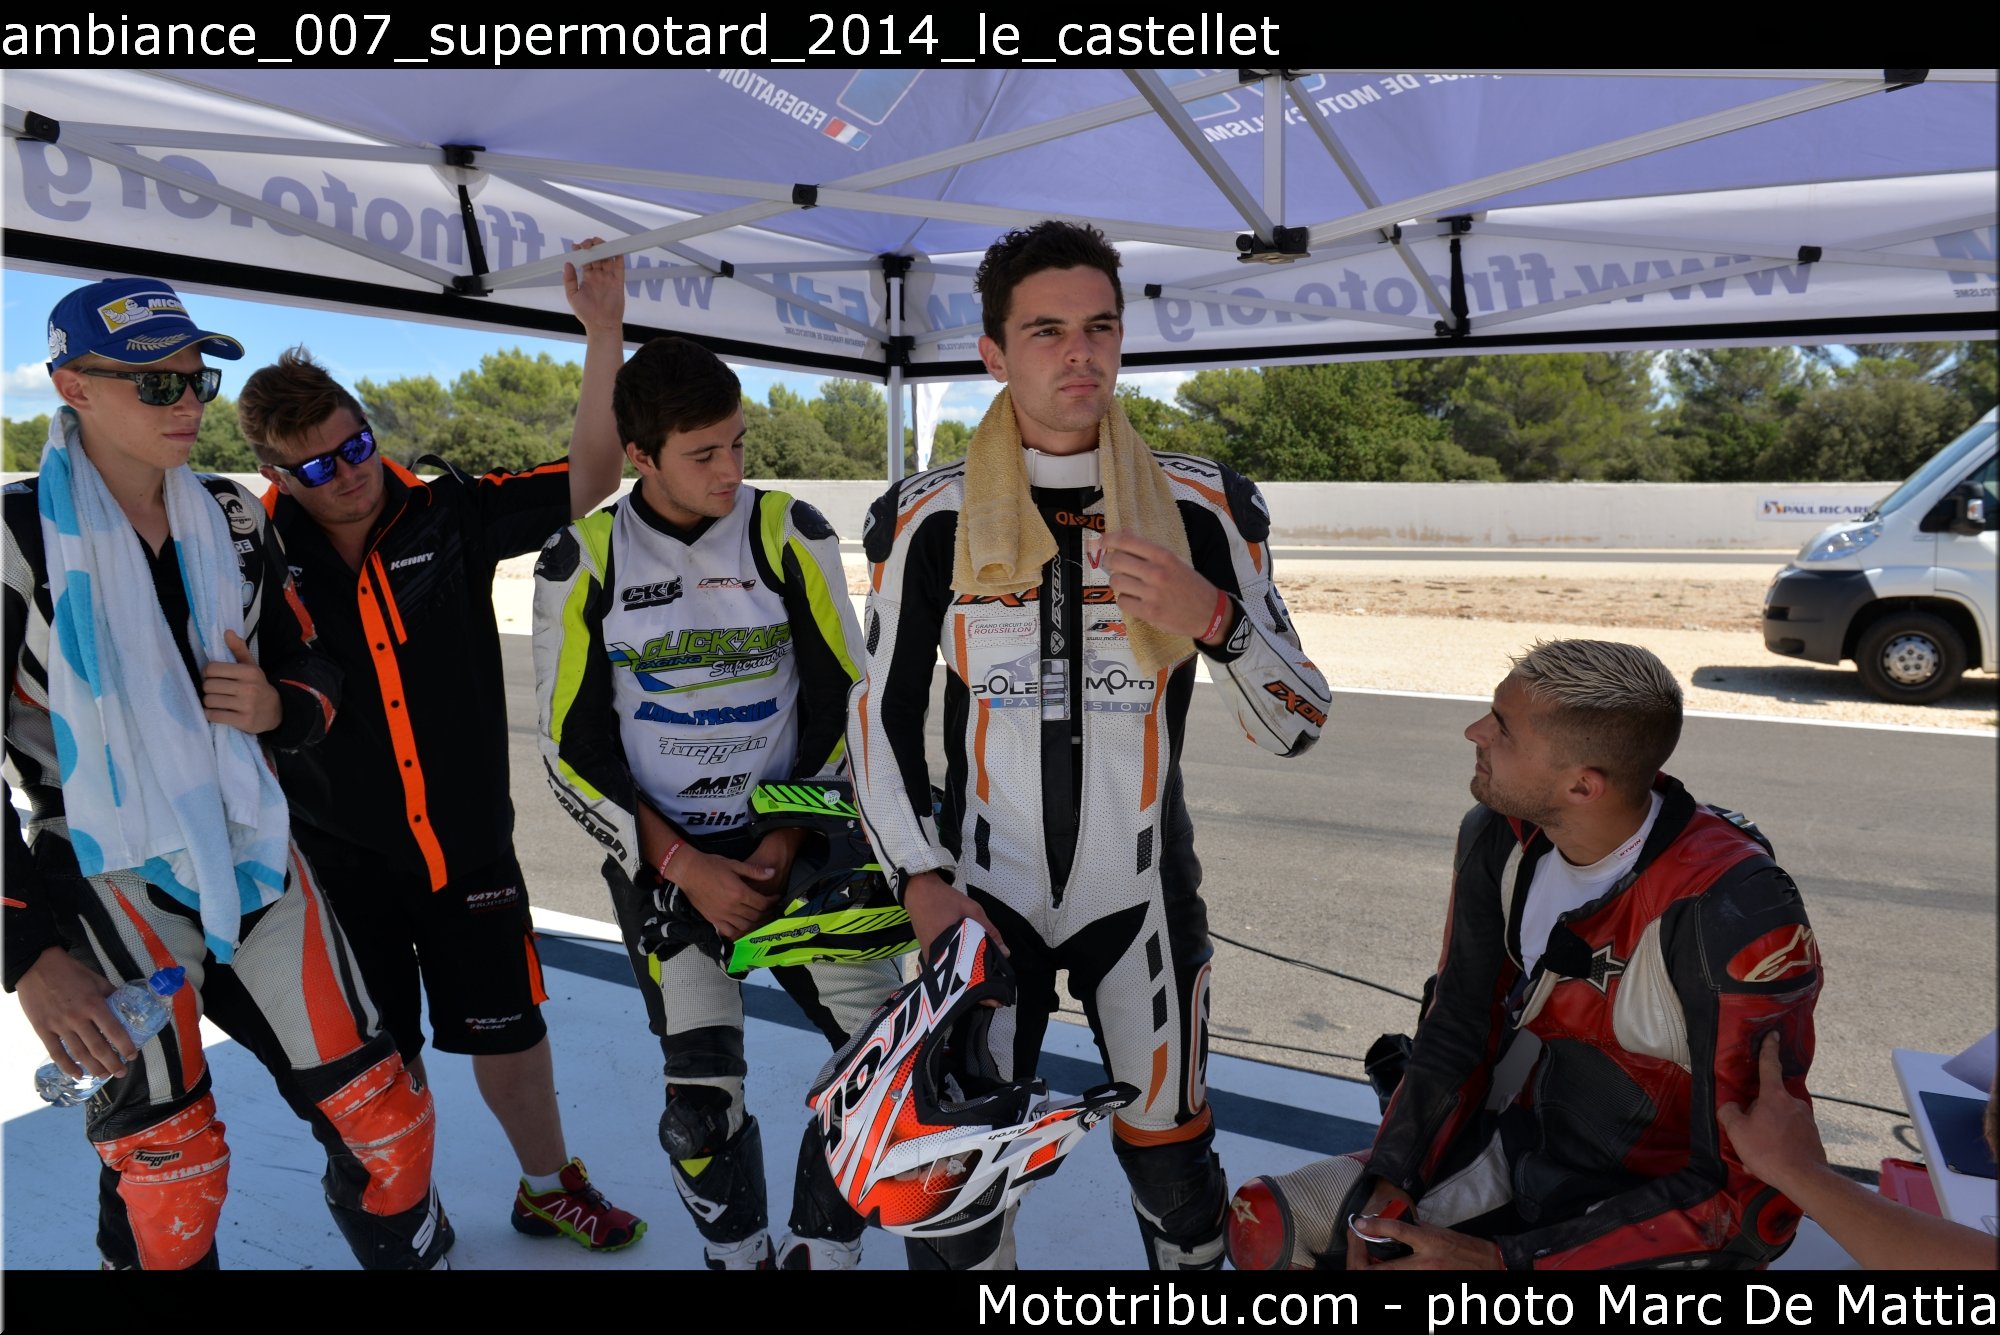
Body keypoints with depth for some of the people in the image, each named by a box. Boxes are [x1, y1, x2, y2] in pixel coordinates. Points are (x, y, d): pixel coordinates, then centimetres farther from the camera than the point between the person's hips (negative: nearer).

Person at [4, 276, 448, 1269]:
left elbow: (312, 674, 14)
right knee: (166, 1179, -1)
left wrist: (277, 707, -10)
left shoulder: (231, 522, 7)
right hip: (105, 881, -4)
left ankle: (414, 1252, 28)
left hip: (250, 860, 5)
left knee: (382, 1117, 4)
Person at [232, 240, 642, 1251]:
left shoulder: (449, 517, -8)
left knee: (505, 1028, 13)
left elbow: (587, 480, -15)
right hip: (336, 852, 1)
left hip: (465, 840, 0)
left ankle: (548, 1187, 36)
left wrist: (603, 335, -24)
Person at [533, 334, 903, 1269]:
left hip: (789, 840, 1)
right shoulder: (582, 562, -4)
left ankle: (819, 1245, 16)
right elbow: (573, 750, -1)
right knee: (703, 1097, -4)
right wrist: (686, 868, -11)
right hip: (660, 857, 0)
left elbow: (845, 702, 1)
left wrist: (785, 841, -8)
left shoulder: (791, 535, -3)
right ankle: (738, 1252, 25)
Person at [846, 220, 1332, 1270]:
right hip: (981, 895, 0)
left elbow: (1296, 727, -4)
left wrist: (1215, 620, -22)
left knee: (1170, 1164, 16)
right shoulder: (928, 518, -4)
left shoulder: (1202, 507, -5)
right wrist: (920, 879, -9)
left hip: (1142, 895, 1)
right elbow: (881, 713, 2)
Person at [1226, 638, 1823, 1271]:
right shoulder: (1500, 837, -9)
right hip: (1517, 1145, 6)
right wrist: (1387, 1184, -11)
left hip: (1676, 1217, -5)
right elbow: (1456, 1029, 1)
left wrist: (1501, 1261, -24)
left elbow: (1746, 1192, -23)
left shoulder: (1738, 915, -28)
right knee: (1266, 1226, -2)